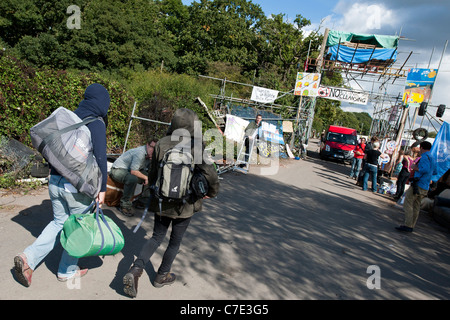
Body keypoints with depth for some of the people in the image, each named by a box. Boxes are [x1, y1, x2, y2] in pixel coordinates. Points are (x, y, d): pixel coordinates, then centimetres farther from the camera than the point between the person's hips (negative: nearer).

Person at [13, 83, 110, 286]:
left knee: (59, 222, 23)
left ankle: (28, 258, 11)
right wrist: (102, 189, -11)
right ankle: (67, 271, 28)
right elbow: (100, 158, -18)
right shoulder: (96, 124, -14)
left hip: (55, 180, 7)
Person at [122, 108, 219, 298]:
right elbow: (209, 173, -22)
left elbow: (153, 173, 3)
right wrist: (212, 191, -2)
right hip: (184, 203, -3)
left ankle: (135, 270, 4)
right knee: (175, 240, 18)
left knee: (157, 237, 21)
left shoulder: (161, 144, -6)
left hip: (162, 201, 4)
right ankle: (162, 276, 34)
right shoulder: (195, 146, -18)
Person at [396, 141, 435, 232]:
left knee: (408, 203, -8)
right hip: (425, 188, 9)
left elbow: (426, 169, -26)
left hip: (418, 184, -9)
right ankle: (411, 226, 16)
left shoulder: (425, 157, -11)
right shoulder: (433, 159, 19)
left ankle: (407, 225, -12)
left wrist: (416, 168, -10)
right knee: (416, 207, 12)